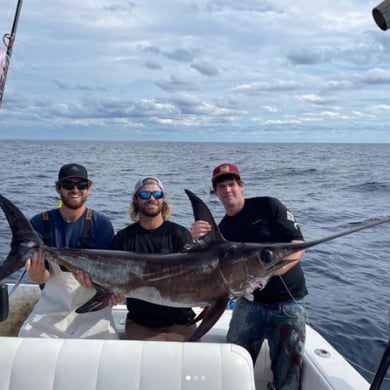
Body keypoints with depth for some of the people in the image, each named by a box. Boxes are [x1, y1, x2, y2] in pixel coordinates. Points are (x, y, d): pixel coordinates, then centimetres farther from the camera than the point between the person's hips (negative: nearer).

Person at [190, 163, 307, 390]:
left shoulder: (268, 206, -5)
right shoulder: (222, 230, 5)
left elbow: (298, 244, -11)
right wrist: (198, 241, -19)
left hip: (288, 302, -3)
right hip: (250, 302, 3)